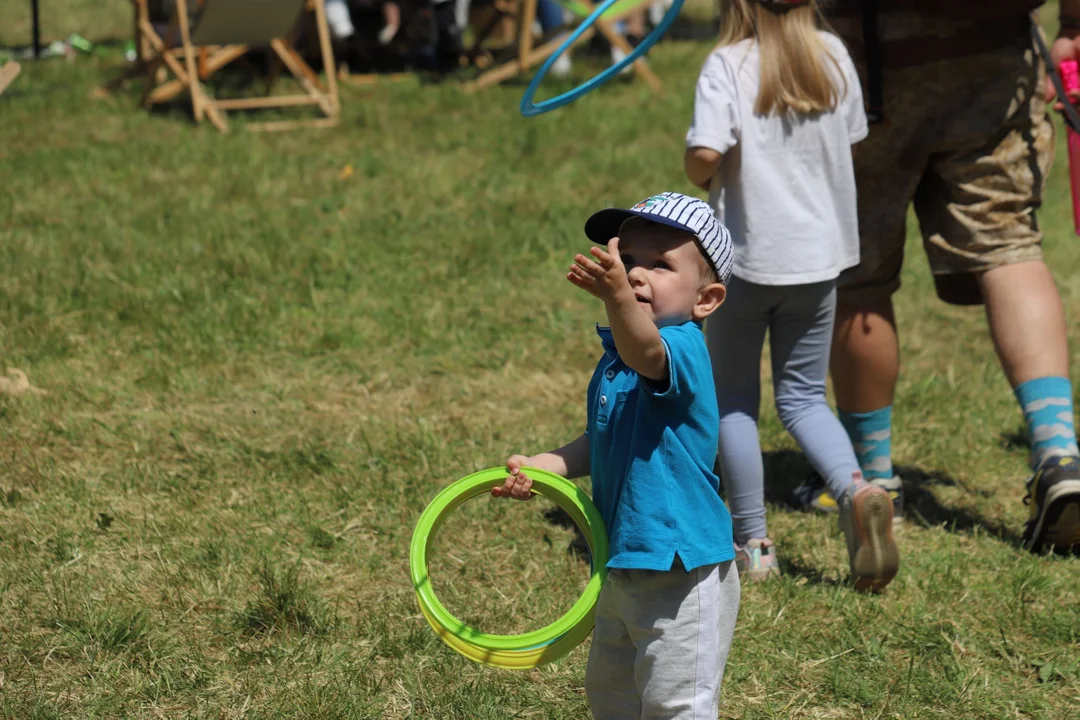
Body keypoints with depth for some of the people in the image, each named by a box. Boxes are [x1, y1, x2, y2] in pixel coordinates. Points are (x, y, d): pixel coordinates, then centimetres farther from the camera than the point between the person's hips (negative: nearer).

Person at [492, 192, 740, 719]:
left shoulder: (683, 348, -22)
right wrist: (540, 467, 2)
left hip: (680, 572, -10)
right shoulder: (614, 358, 8)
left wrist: (618, 297, -66)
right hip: (625, 567, 10)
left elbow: (646, 352, -46)